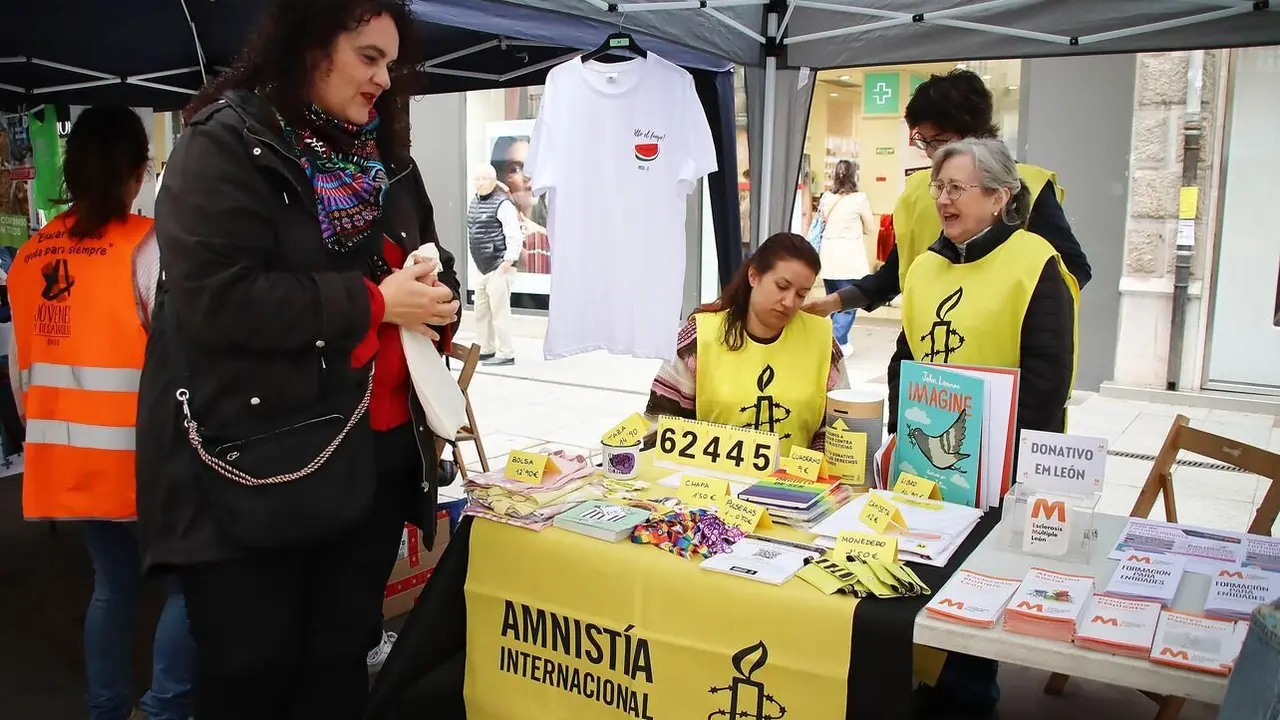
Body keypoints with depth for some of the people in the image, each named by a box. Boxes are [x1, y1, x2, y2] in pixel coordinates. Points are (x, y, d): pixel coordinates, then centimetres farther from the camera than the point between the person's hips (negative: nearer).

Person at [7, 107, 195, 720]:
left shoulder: (29, 256, 7)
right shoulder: (146, 246, -12)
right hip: (136, 455, -6)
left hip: (69, 455, 7)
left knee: (113, 585, 19)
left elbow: (21, 367, 13)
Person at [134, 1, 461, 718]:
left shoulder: (386, 158, 14)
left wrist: (437, 301, -3)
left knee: (342, 658, 16)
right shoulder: (225, 146, -9)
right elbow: (216, 299, -21)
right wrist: (374, 303, -18)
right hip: (259, 462, -6)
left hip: (377, 454, 7)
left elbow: (433, 263, 21)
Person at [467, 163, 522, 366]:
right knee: (481, 312, 15)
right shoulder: (475, 202, 14)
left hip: (499, 268, -9)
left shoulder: (502, 203, -13)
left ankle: (506, 354, 1)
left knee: (499, 311, -6)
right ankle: (486, 350, 27)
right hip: (483, 268, 9)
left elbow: (515, 236, -18)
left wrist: (508, 261, -25)